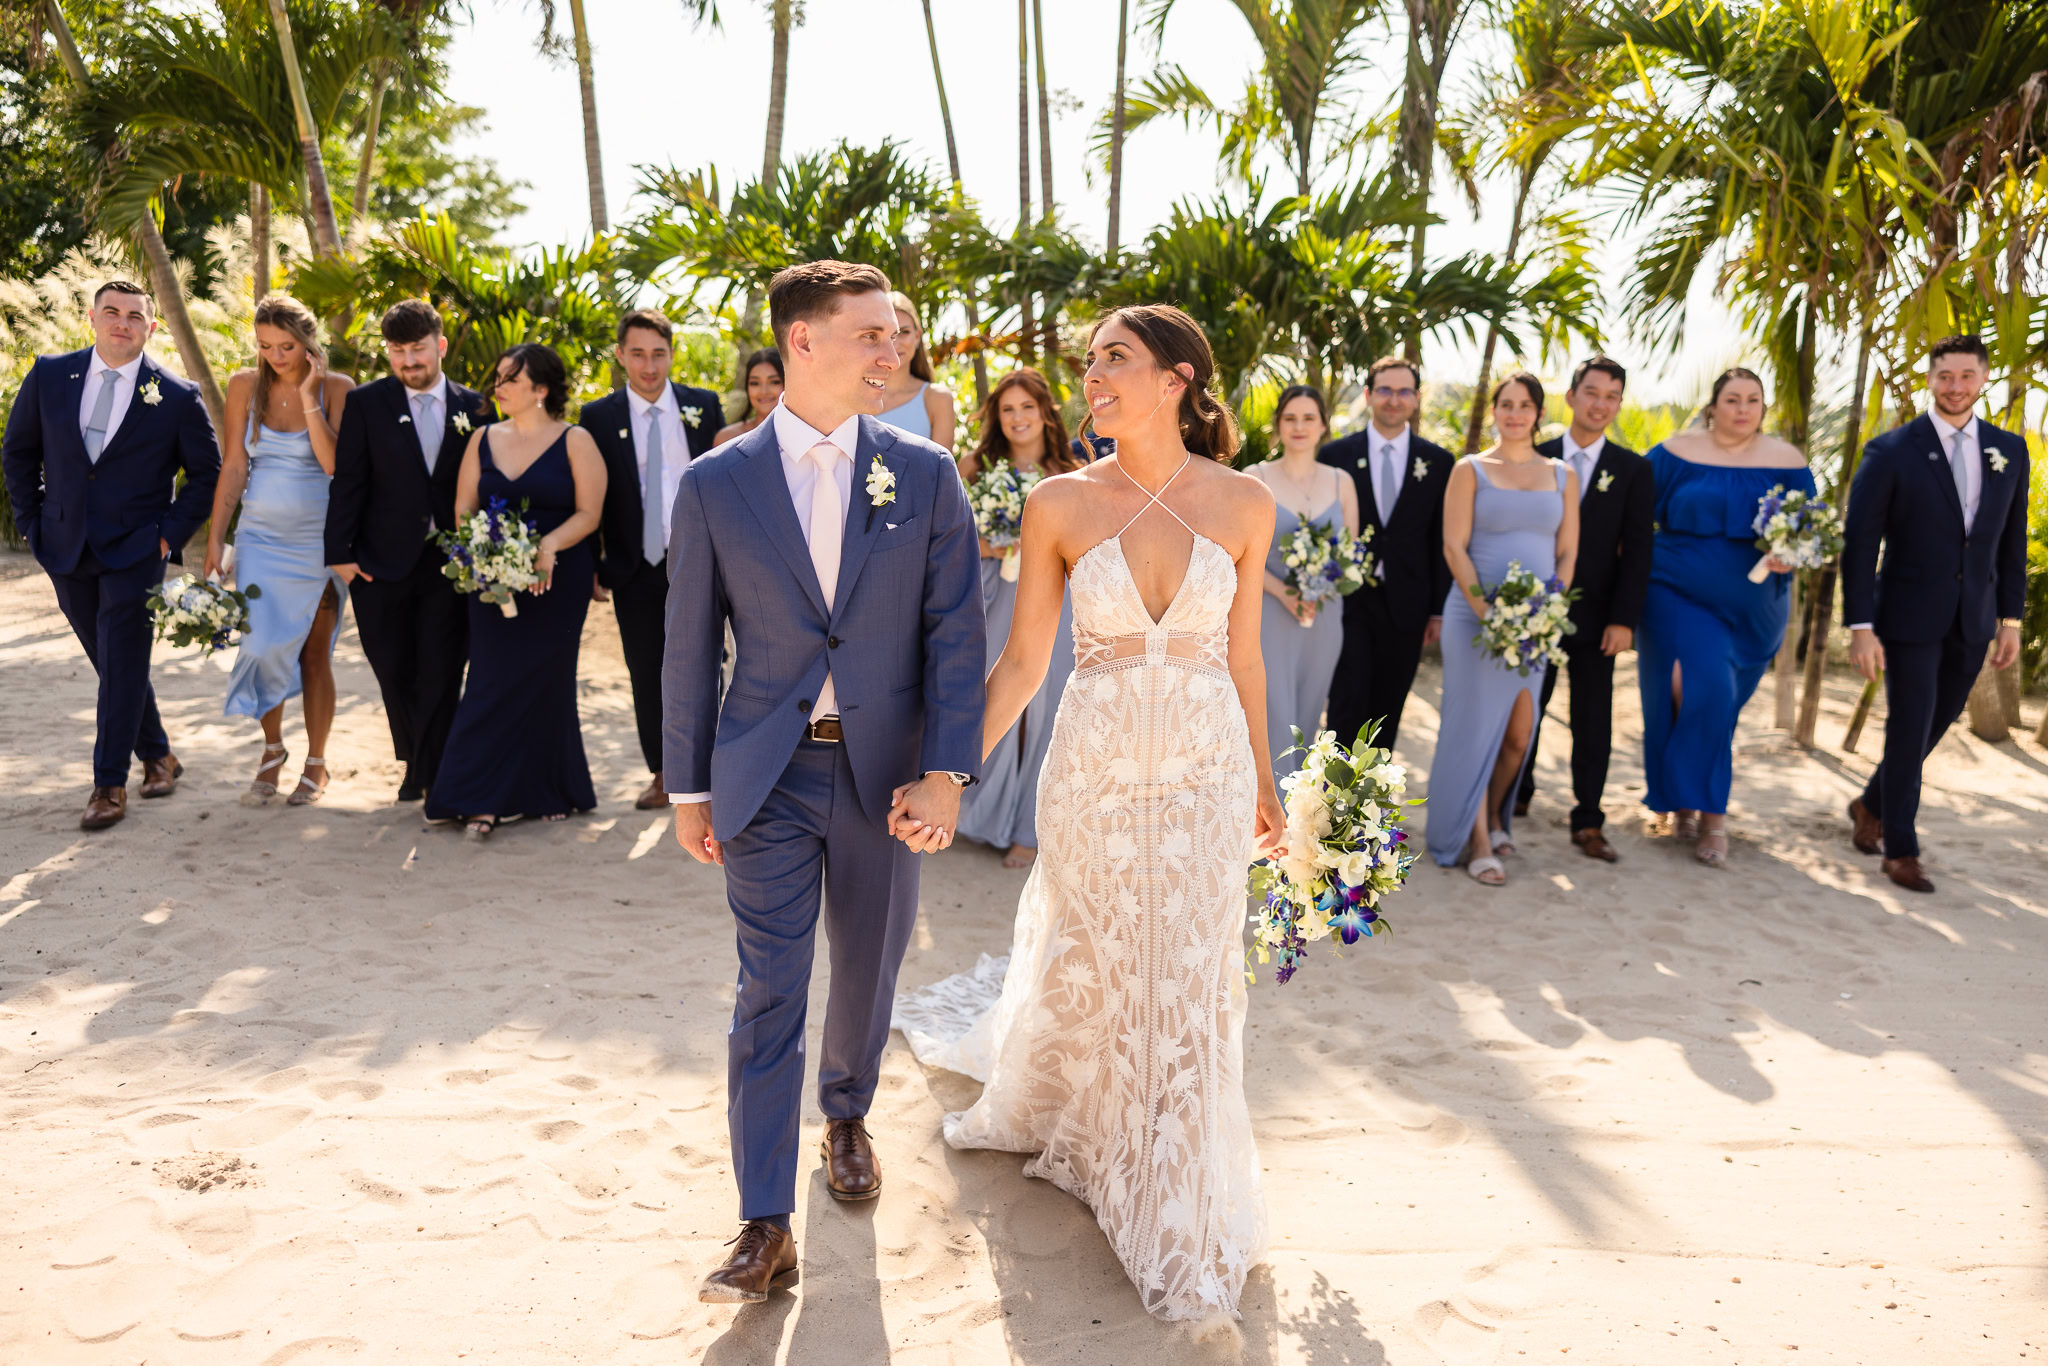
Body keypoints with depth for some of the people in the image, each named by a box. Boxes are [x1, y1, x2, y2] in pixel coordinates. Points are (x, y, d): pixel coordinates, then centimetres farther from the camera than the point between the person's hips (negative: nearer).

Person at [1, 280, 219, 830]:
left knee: (122, 666, -4)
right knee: (111, 662, 13)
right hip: (66, 551, 4)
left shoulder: (178, 396, -7)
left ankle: (109, 785, 5)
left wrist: (170, 533, -5)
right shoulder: (50, 376, 1)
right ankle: (157, 756, 29)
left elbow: (208, 473, 2)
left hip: (135, 552, -4)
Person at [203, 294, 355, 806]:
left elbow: (335, 464, -16)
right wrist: (215, 538, 0)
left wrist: (309, 397, -18)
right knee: (263, 644, -4)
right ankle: (272, 749, 19)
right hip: (261, 536, 2)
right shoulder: (244, 386, 1)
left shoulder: (337, 388, -5)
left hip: (319, 539, -2)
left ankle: (316, 763, 16)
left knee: (315, 652, 3)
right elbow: (234, 467, 3)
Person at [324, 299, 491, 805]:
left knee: (441, 674, 1)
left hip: (450, 563, 0)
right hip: (383, 563, 0)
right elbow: (347, 483, -1)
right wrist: (340, 552, -6)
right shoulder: (366, 403, 1)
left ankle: (428, 774, 13)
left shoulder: (473, 407, 4)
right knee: (394, 670, 9)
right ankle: (414, 760, 30)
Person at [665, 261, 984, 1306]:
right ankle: (765, 1229, 8)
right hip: (767, 774, -1)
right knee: (768, 994, 0)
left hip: (884, 771, 2)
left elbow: (955, 632, -5)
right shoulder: (716, 485, -3)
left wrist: (946, 774, -13)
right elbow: (690, 648, 2)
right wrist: (688, 787, 4)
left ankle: (847, 1113, 46)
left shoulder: (924, 473, -2)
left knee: (867, 971, 17)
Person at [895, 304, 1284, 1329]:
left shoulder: (1244, 504, -3)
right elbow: (1022, 662, -2)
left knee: (1189, 989, 8)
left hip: (1207, 773, 0)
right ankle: (1049, 1110, 48)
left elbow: (1241, 656, 6)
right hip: (1092, 771, 0)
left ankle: (1183, 1216, 28)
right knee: (1088, 969, 15)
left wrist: (1262, 782, 13)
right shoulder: (1060, 504, -5)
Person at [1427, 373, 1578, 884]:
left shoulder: (1562, 476, 11)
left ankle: (1494, 816, 29)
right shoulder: (1471, 470, 2)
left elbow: (1567, 552, 9)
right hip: (1475, 614, -3)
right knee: (1475, 727, -2)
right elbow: (1454, 546, -5)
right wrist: (1486, 609, -16)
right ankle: (1478, 843, 8)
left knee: (1519, 732, 5)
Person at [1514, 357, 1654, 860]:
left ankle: (1588, 822, 9)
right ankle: (1517, 794, 29)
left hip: (1595, 616, 0)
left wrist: (1624, 620, -9)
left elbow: (1636, 551, -2)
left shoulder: (1633, 470, 2)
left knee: (1593, 721, 3)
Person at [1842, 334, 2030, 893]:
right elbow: (1860, 543, -9)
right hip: (1909, 616, -4)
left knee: (1934, 727, 14)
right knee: (1909, 731, -1)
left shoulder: (2009, 450, 6)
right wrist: (1860, 627, -14)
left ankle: (1872, 806, 37)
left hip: (1972, 623, 4)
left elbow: (2012, 539, 10)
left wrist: (2011, 618, 8)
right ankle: (1901, 850, 12)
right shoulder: (1891, 451, -8)